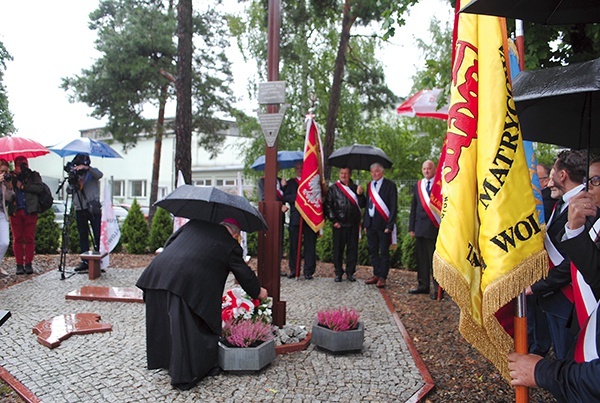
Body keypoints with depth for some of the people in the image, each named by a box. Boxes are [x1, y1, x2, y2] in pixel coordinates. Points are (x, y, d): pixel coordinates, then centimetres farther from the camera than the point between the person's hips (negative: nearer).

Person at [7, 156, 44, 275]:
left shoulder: (33, 175, 13)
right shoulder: (11, 177, 14)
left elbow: (40, 187, -3)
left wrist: (23, 186, -6)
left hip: (30, 211, -1)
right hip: (15, 211, 1)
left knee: (30, 238, -1)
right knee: (17, 238, 1)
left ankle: (28, 264, 5)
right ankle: (19, 264, 6)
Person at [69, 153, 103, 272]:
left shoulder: (92, 172, 5)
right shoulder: (75, 174, 14)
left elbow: (99, 174, -18)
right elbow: (72, 189, 4)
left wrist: (86, 168, -30)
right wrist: (73, 181, -15)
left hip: (93, 209, -4)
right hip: (79, 209, 4)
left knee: (98, 235, -5)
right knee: (83, 236, 7)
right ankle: (85, 261, 11)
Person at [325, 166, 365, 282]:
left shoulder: (355, 188, 10)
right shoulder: (333, 188, 2)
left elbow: (362, 204, 6)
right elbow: (328, 205, 0)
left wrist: (360, 194, -12)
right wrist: (333, 220, -5)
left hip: (353, 224, 2)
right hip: (339, 224, -2)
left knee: (352, 249, 5)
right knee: (338, 249, 3)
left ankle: (350, 272, 16)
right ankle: (338, 273, 14)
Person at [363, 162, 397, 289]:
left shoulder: (390, 185, -4)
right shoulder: (369, 186, 13)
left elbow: (394, 206, -7)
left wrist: (390, 225, -13)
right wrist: (365, 223, 9)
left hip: (383, 224, -6)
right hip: (371, 223, 6)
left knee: (384, 252, 1)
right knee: (373, 251, 11)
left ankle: (382, 277, 8)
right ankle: (376, 275, 22)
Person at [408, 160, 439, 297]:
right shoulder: (418, 186, 13)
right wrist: (411, 227, 11)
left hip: (434, 228, -5)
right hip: (420, 228, 5)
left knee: (435, 259, -2)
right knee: (421, 259, 10)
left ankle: (438, 289, 5)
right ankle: (423, 285, 20)